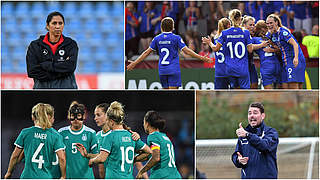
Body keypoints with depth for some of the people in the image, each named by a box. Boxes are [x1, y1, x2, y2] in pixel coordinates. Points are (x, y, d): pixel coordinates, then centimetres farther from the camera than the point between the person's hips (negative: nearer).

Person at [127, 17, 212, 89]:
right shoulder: (176, 38, -6)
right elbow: (187, 51, -9)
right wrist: (201, 57, -4)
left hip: (162, 70, 4)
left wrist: (134, 63, 17)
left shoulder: (157, 39, 4)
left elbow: (146, 53, 7)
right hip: (174, 70, -4)